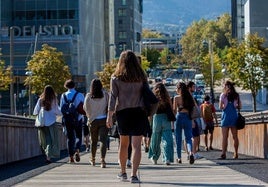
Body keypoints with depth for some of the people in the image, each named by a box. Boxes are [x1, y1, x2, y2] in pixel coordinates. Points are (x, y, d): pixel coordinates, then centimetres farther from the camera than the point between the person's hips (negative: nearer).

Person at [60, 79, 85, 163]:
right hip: (78, 119, -1)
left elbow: (61, 108, 1)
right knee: (78, 136, 12)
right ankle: (77, 151, -13)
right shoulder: (80, 95, -5)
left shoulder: (63, 96, -1)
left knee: (70, 138, 7)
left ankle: (71, 157, 1)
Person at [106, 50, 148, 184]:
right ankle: (134, 175, -10)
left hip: (122, 112, 1)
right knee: (136, 145, -3)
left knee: (123, 143, 17)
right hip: (139, 112, -1)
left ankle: (123, 172, 26)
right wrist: (148, 113, 12)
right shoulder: (141, 77, 1)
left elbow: (113, 97, -3)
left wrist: (109, 116, -2)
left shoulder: (116, 78, -1)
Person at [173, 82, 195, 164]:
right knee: (188, 137, 4)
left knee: (178, 138, 10)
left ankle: (179, 158, 15)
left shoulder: (176, 98, -5)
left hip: (179, 117, -2)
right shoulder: (189, 97, 5)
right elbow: (193, 109, 5)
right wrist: (192, 120, 14)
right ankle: (190, 152, -24)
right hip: (188, 118, 2)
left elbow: (174, 110, -7)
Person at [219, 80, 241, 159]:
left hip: (226, 116, -3)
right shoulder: (236, 95, 7)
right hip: (234, 116, 3)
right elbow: (239, 106, 7)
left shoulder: (223, 95, -3)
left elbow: (220, 107, -7)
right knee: (235, 136, 7)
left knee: (225, 137, -4)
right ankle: (236, 153, 7)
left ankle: (223, 153, -11)